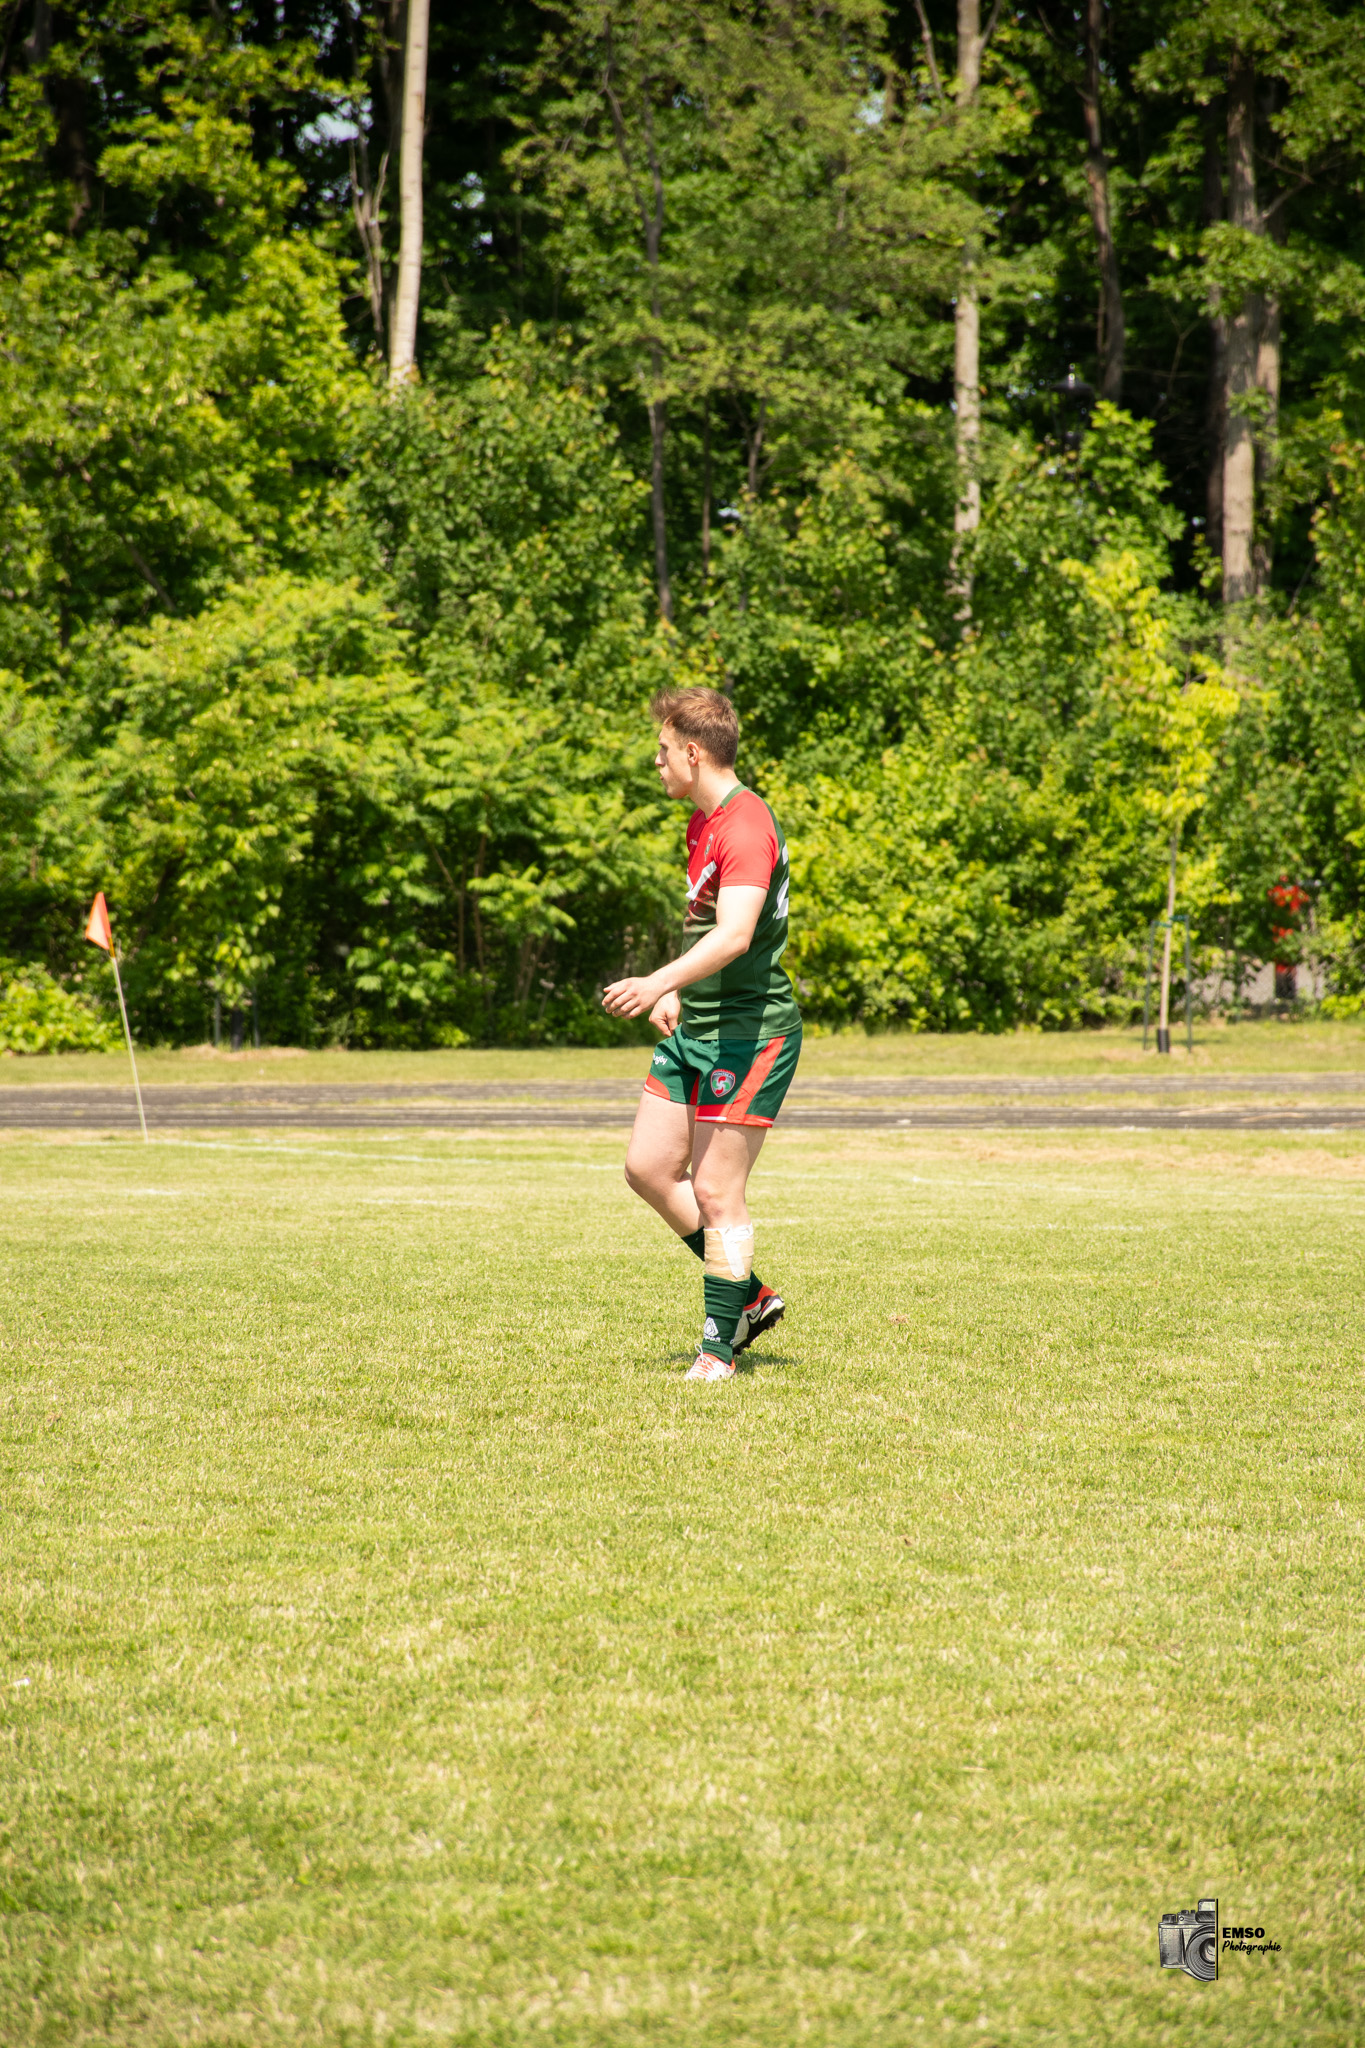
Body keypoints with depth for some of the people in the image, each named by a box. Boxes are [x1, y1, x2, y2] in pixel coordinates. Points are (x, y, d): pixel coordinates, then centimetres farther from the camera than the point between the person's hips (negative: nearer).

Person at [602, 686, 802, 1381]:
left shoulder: (746, 827, -18)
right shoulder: (702, 820, 15)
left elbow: (733, 936, -32)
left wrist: (659, 982, -44)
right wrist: (676, 992, 21)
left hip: (749, 1029, -10)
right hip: (695, 1028, 10)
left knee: (716, 1191, -7)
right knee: (648, 1167, 8)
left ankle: (720, 1349, 2)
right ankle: (749, 1295, 20)